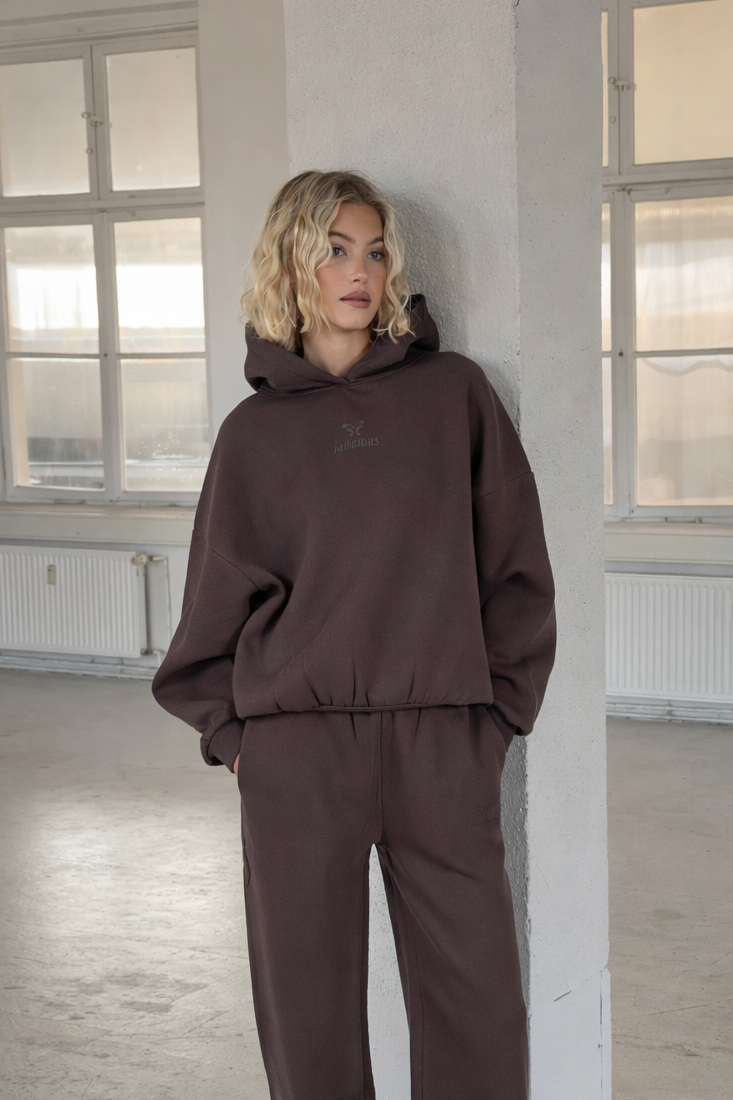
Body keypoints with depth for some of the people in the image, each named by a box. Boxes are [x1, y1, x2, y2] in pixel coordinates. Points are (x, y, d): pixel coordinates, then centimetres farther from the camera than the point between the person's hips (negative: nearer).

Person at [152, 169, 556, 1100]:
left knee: (478, 1006, 5)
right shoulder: (255, 431, 7)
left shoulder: (455, 394, 6)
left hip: (445, 745, 0)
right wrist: (231, 729, 2)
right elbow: (221, 598, 10)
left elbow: (515, 568, 6)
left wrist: (499, 709, 2)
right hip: (293, 753, 0)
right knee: (308, 1004, 8)